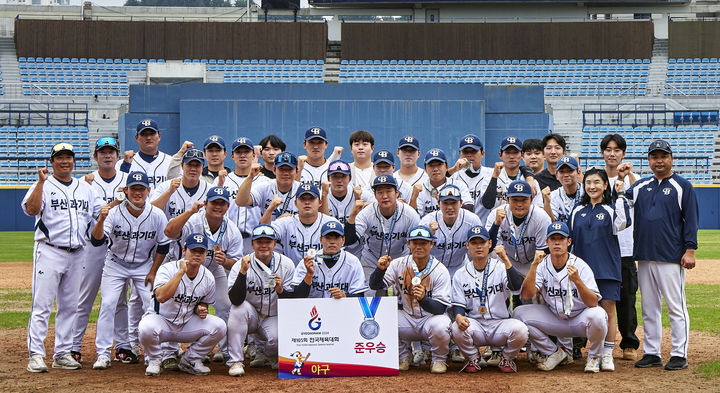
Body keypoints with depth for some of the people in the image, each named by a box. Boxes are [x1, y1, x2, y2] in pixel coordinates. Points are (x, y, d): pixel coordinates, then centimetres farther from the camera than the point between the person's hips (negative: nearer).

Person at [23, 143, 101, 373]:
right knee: (42, 305, -8)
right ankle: (36, 355, -7)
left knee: (69, 306, 8)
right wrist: (41, 182, -23)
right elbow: (31, 210, -17)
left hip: (76, 254, 5)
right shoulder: (43, 186, 0)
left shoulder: (85, 188, 16)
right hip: (49, 252, -5)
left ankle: (63, 354, 15)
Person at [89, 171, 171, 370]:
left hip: (145, 266, 1)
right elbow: (97, 241, -31)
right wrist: (101, 220, -49)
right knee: (107, 304, -13)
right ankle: (103, 354, -6)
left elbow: (163, 246, -2)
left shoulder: (157, 215, -15)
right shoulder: (114, 213, -20)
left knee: (152, 308, -6)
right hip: (116, 265, -1)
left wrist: (153, 272, -3)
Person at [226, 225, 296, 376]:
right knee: (240, 308, -31)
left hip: (274, 318, 0)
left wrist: (280, 290, -28)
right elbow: (235, 300, -26)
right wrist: (243, 272, -35)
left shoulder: (287, 265, -7)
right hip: (251, 317, 0)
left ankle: (268, 355, 10)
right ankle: (236, 361, -22)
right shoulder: (241, 265, -13)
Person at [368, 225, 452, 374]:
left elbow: (441, 308, -18)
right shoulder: (399, 264, -3)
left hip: (431, 316, -3)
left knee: (440, 326, -36)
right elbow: (375, 286, -6)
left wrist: (423, 299, -39)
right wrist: (380, 269, -27)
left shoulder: (440, 271, -12)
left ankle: (439, 360, -2)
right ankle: (403, 356, 2)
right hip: (407, 318, 3)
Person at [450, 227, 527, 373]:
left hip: (501, 323, -1)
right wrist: (459, 316, -20)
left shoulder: (501, 268, 2)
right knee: (457, 328, -31)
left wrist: (505, 260, -29)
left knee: (520, 329, -31)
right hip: (474, 324, 1)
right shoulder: (460, 274, 8)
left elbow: (517, 286, -18)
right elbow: (458, 304, 4)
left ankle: (507, 358, 3)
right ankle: (473, 359, 1)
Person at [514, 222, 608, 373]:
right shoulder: (542, 265, -6)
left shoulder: (580, 266, -15)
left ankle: (594, 357, -4)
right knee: (520, 312, -14)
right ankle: (554, 353, 5)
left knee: (596, 315, -36)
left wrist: (577, 281, -40)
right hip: (554, 319, 4)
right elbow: (526, 295, -20)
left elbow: (593, 302, -24)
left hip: (579, 320, -3)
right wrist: (534, 265, -28)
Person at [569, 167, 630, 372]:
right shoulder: (577, 211, 13)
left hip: (607, 268, -3)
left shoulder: (611, 208, 3)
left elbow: (622, 223, -18)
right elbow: (569, 238, 17)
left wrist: (620, 196, -16)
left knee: (608, 312, -3)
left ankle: (607, 355, 2)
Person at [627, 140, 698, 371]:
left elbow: (691, 220, -3)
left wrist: (690, 250, -11)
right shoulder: (640, 186, 15)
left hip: (671, 257, -5)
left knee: (676, 307, -3)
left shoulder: (683, 186, 1)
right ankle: (651, 353, 16)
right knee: (649, 308, 9)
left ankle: (679, 355, 1)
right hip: (644, 256, 5)